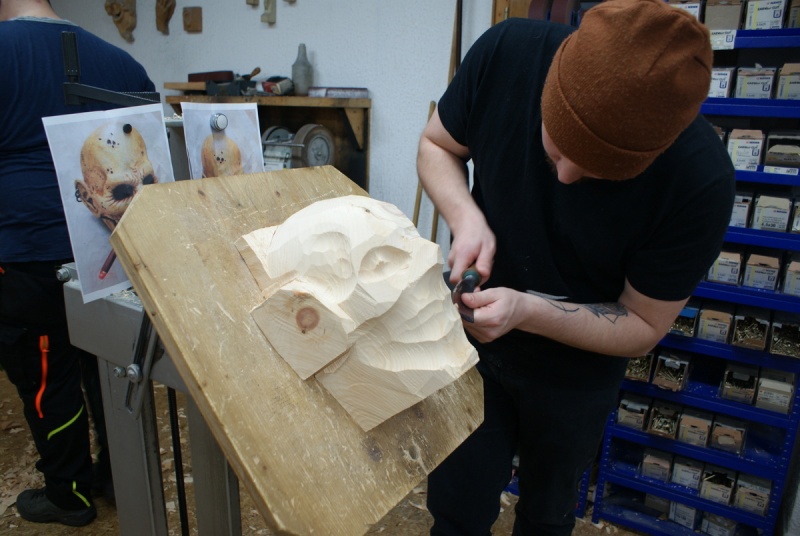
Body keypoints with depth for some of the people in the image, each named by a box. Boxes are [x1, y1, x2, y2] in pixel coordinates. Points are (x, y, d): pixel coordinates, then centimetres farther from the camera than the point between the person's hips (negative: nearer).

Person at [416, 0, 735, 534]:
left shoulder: (700, 180, -29)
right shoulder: (508, 51, -24)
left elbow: (643, 326, -17)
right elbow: (436, 146, -6)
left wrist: (526, 311, -32)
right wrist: (465, 216, -26)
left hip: (575, 372, 0)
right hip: (474, 338, 1)